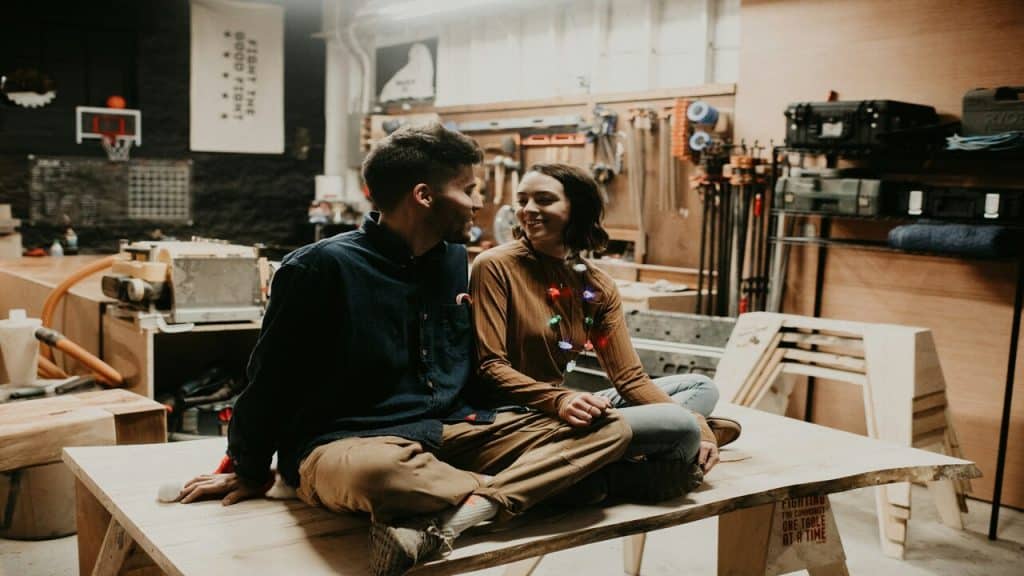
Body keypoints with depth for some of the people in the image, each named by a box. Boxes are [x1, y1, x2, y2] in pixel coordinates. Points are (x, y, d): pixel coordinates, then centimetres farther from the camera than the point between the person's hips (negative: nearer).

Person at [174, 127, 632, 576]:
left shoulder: (454, 258, 8)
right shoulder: (323, 267, -12)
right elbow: (270, 376, -3)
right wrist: (250, 471, 6)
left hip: (450, 431, 7)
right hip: (344, 441, -7)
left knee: (608, 427, -12)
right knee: (377, 470, -46)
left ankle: (438, 521, -29)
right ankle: (491, 499, -17)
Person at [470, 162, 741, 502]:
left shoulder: (598, 286, 7)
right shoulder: (496, 266, -9)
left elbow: (629, 376, 4)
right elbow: (490, 366, -14)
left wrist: (698, 426, -10)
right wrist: (558, 401, -30)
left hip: (565, 411, 8)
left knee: (701, 388, 8)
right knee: (679, 426, -22)